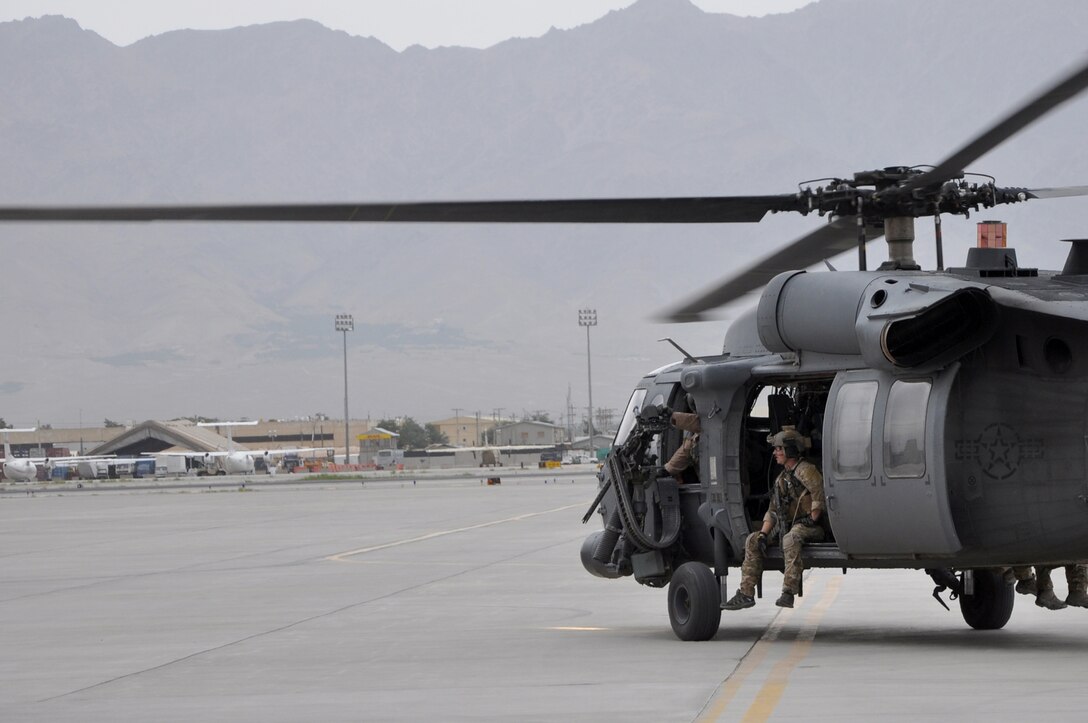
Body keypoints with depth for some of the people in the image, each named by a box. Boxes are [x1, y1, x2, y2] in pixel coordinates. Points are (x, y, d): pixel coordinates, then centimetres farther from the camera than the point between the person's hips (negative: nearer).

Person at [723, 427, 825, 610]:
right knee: (753, 540, -3)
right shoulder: (782, 478, 17)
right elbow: (773, 511, 14)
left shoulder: (805, 470, -11)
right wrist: (764, 534, 0)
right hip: (787, 525, 9)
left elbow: (820, 493, -25)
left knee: (790, 539, -39)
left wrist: (812, 520, -20)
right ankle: (746, 594, -7)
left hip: (809, 526, -9)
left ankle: (788, 593, -42)